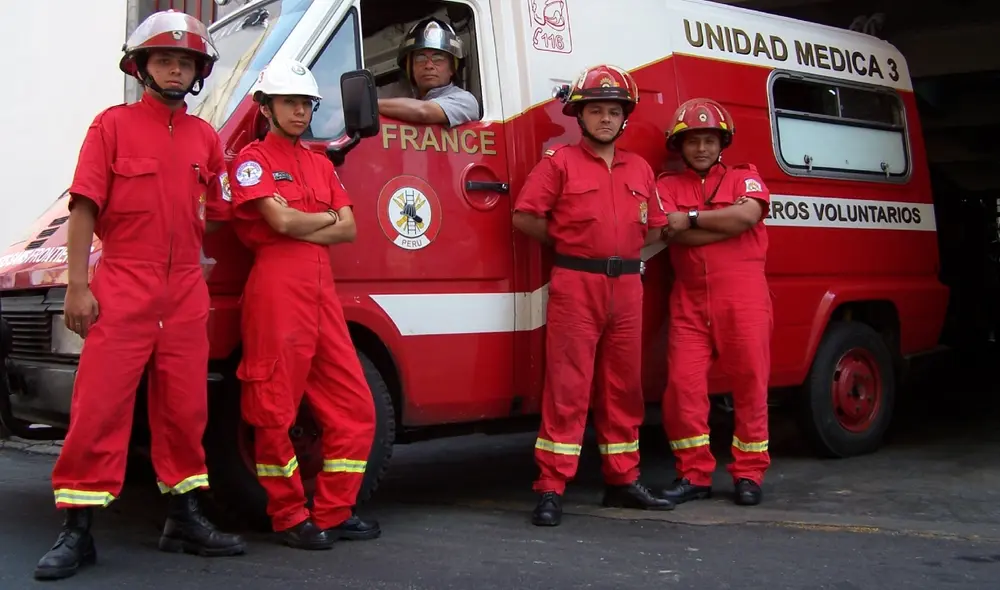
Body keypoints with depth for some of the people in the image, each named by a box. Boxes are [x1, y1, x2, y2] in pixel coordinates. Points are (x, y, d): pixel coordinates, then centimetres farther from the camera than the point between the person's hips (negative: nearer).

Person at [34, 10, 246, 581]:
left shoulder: (206, 138, 13)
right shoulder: (112, 125, 3)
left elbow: (215, 215, 20)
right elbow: (85, 208, -2)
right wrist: (78, 285, -9)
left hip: (187, 292, 4)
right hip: (121, 288, -4)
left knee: (186, 409, 8)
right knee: (100, 408, -6)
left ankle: (186, 518, 19)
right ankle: (77, 532, 0)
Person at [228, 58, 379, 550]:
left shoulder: (321, 165, 23)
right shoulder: (253, 159, 2)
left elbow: (349, 229, 11)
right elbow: (282, 220, -13)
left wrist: (301, 228, -5)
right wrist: (326, 218, 5)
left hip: (322, 290, 7)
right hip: (277, 288, -7)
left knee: (354, 406, 6)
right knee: (275, 410, -3)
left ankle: (334, 512, 15)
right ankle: (289, 517, 8)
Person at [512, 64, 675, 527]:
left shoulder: (640, 169, 15)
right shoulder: (559, 162, 1)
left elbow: (654, 228, 20)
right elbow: (525, 217, -5)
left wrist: (621, 251, 8)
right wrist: (570, 245, 3)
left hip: (627, 285, 5)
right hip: (575, 285, -5)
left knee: (624, 387, 10)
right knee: (567, 388, -7)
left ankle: (622, 481, 21)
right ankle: (551, 490, -3)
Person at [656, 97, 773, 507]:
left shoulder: (744, 176, 12)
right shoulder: (667, 186, 13)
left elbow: (748, 214, -10)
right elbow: (671, 234, -7)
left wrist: (691, 218, -6)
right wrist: (726, 224, -9)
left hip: (742, 294, -1)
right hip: (689, 299, 1)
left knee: (750, 383, 0)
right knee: (683, 384, -4)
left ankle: (748, 474, 11)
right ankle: (693, 474, 7)